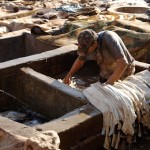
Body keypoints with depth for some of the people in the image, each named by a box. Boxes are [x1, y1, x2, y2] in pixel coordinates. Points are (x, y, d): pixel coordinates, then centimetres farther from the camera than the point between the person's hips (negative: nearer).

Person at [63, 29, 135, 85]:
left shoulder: (108, 39, -36)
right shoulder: (90, 45, -15)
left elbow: (123, 63, -43)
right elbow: (80, 60, 6)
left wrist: (109, 84, -44)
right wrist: (68, 76, 4)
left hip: (124, 73, -6)